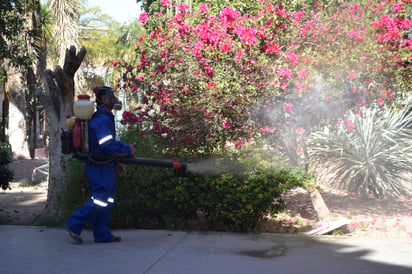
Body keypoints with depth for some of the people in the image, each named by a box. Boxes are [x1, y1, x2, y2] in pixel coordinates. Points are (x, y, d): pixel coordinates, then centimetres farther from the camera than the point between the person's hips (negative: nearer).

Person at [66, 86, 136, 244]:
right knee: (99, 201, -8)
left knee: (107, 201, 12)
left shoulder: (105, 118, 16)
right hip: (100, 167, -11)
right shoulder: (101, 120, -17)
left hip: (104, 167, 11)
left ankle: (102, 235, 18)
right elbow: (107, 144, -28)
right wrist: (127, 150, -19)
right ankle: (74, 224, 2)